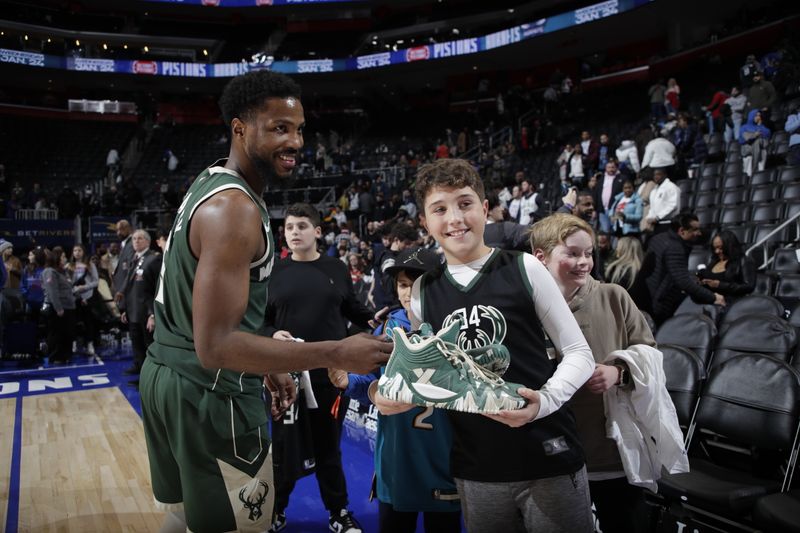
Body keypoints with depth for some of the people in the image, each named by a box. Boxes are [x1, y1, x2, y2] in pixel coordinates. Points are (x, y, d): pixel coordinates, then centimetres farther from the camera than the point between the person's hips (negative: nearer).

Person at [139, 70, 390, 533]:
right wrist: (337, 354, -30)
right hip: (210, 392, -10)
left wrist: (265, 368, 17)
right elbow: (216, 346, -30)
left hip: (169, 374, 10)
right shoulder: (234, 208, -23)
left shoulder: (210, 184, 9)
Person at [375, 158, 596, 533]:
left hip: (549, 460, -2)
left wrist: (544, 400, -19)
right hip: (476, 472, 3)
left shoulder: (524, 268, -5)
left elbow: (578, 353, -2)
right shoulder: (423, 292, 4)